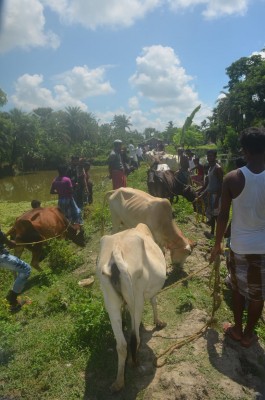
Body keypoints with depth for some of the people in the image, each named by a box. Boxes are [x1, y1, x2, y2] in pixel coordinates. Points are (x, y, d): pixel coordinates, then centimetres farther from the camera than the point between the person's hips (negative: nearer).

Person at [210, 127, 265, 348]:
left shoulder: (232, 178, -14)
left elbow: (223, 215, -9)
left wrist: (217, 243, 5)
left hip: (239, 245, 0)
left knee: (238, 290, 22)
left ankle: (237, 329, 38)